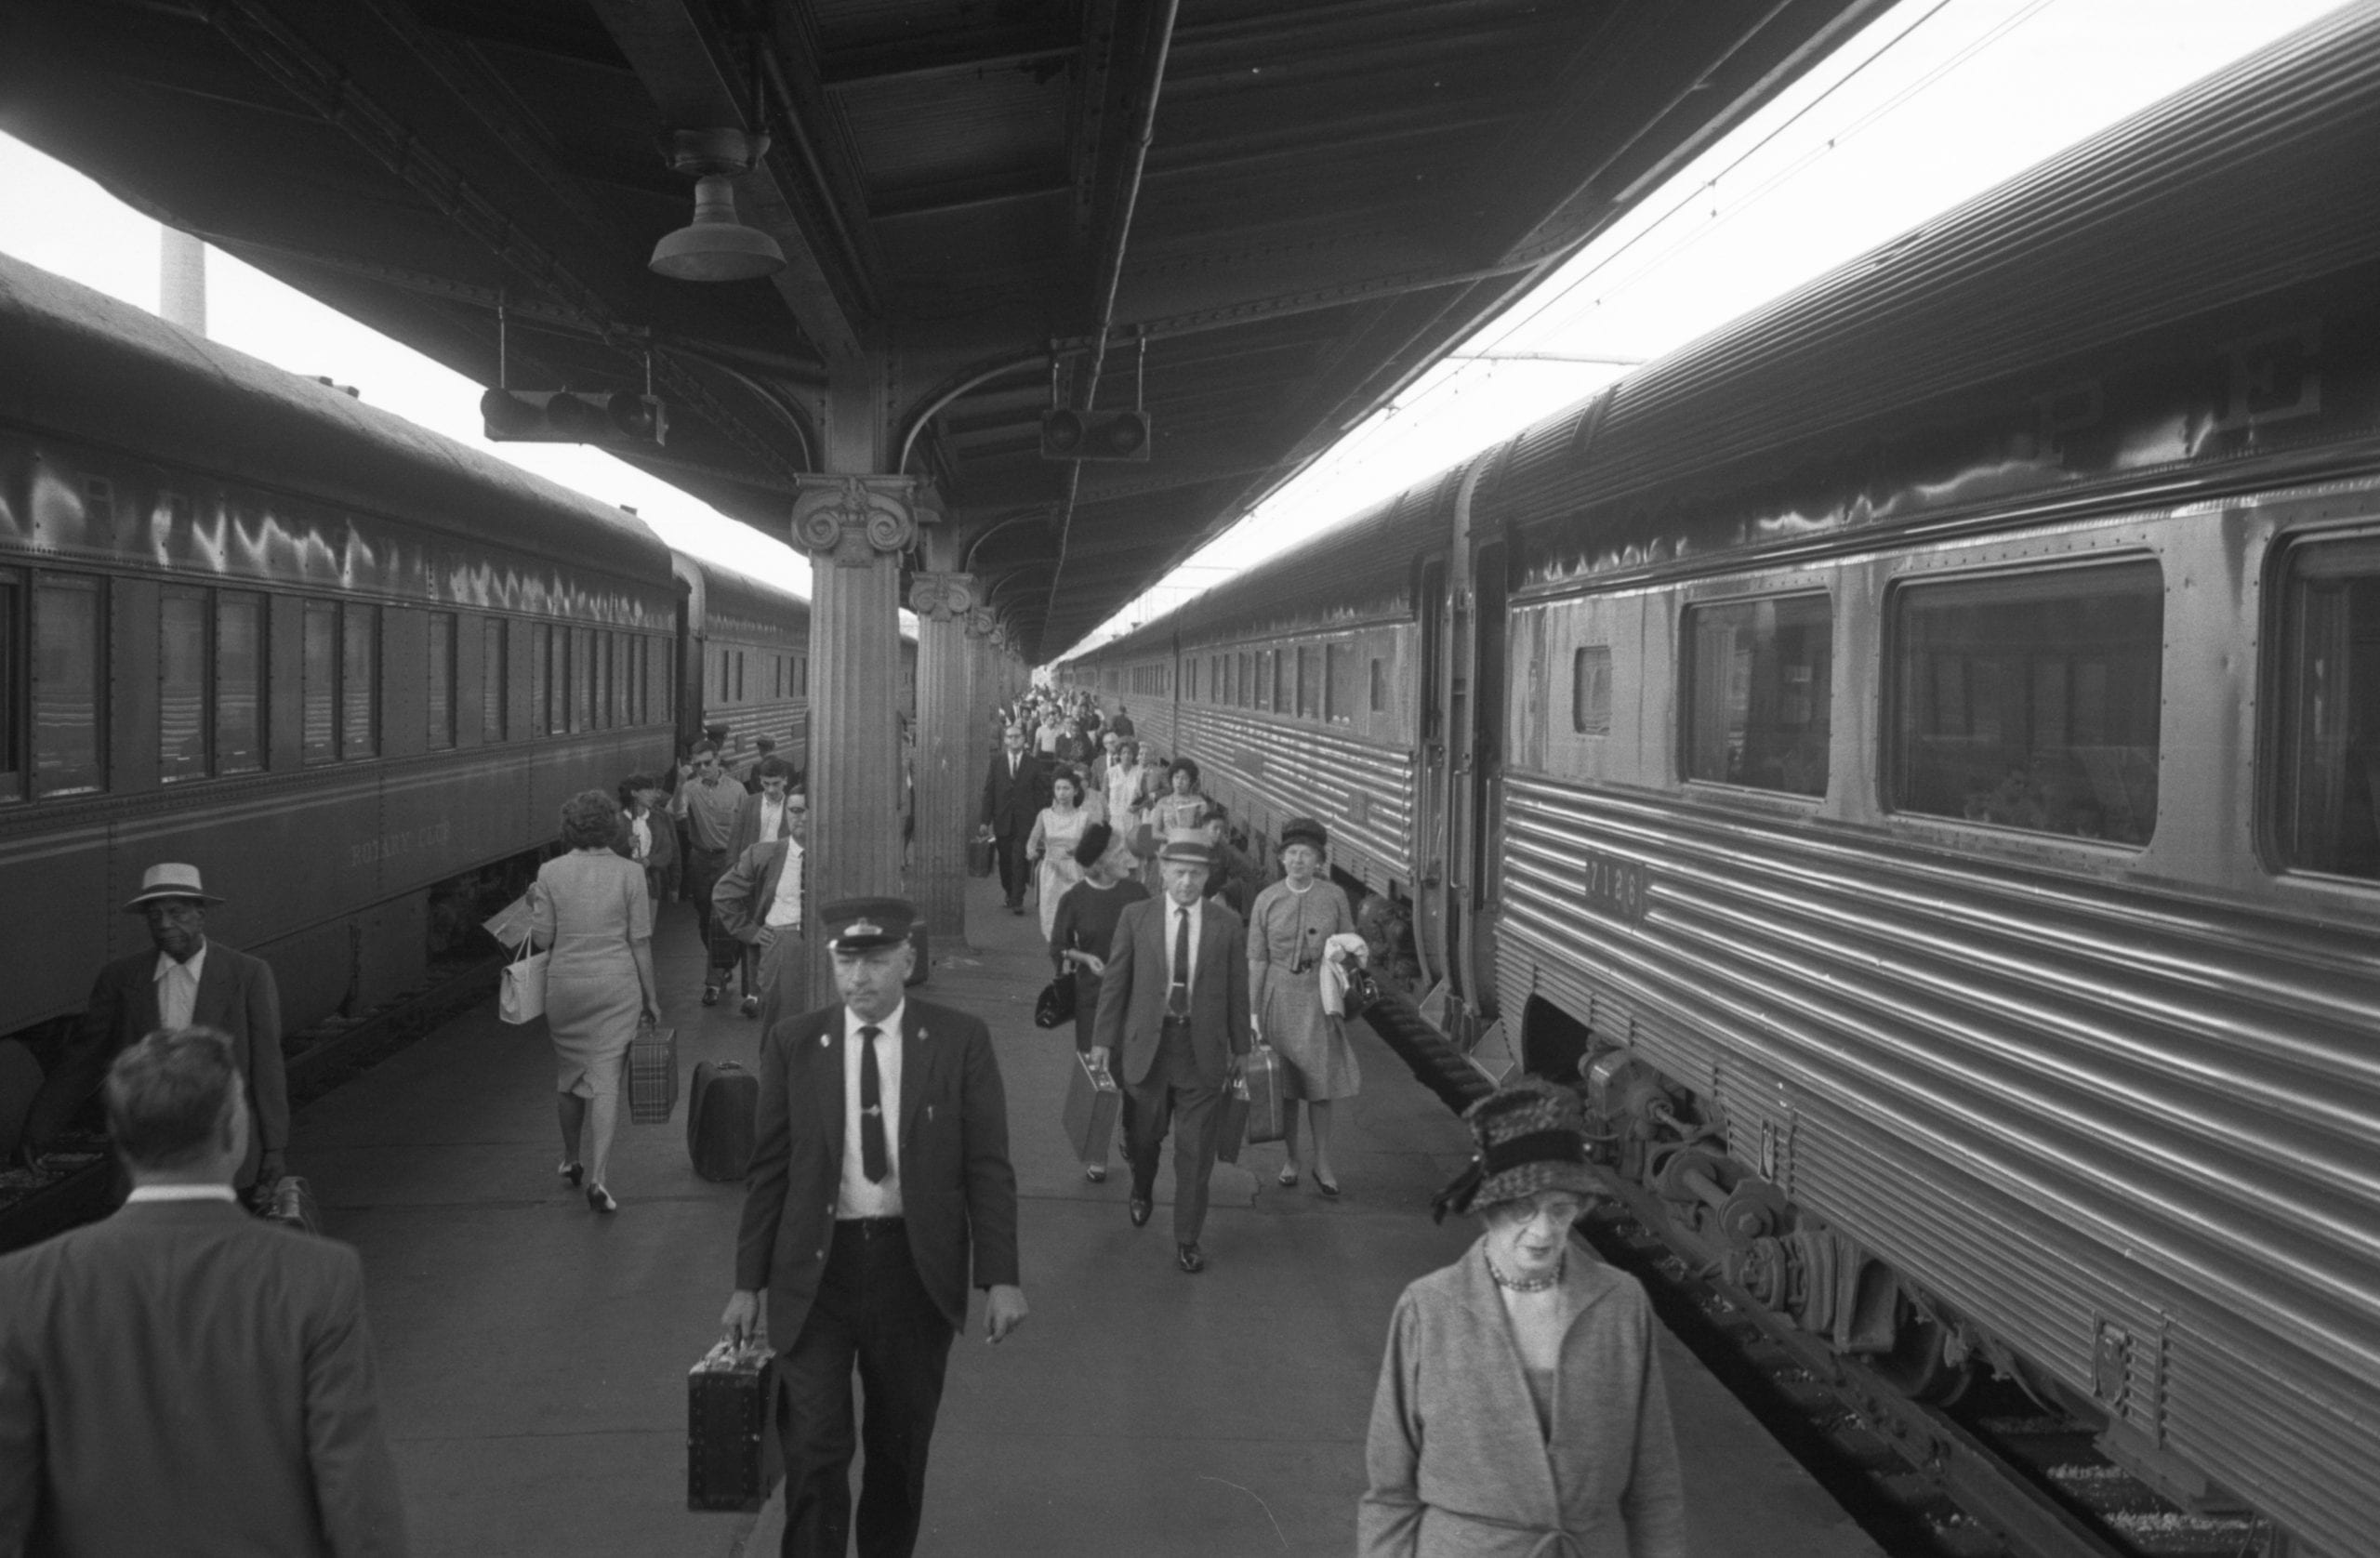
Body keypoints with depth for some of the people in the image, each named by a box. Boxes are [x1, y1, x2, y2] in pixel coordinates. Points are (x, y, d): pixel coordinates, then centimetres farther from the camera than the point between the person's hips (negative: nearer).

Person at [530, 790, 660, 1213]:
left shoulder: (550, 873, -4)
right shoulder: (629, 873, -6)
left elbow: (542, 937, -3)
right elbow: (640, 942, -4)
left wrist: (534, 905, 16)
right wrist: (651, 996, 5)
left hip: (565, 983, 2)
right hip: (617, 986, -1)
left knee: (568, 1074, 19)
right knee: (605, 1078, 0)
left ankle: (571, 1160, 35)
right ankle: (596, 1175, -10)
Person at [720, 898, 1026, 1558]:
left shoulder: (960, 1040, -3)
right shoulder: (791, 1043, 0)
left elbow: (988, 1167, -3)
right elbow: (769, 1170, 4)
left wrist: (1001, 1278, -9)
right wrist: (748, 1283, 4)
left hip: (916, 1266, 0)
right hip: (817, 1266, 0)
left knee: (900, 1447, 13)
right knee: (814, 1449, -5)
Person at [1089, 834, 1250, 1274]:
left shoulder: (1227, 924, -1)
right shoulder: (1135, 917, -1)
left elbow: (1237, 989, 4)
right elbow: (1114, 981, 2)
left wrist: (1240, 1047, 6)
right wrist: (1103, 1040, 1)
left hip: (1202, 1047, 0)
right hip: (1147, 1042, 0)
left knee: (1195, 1151, 2)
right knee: (1145, 1134, 15)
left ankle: (1187, 1239, 14)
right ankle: (1142, 1190, 48)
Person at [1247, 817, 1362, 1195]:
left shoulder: (1334, 896, -2)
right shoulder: (1267, 900, -2)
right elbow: (1257, 960, 0)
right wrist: (1252, 1010, -1)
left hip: (1319, 995, 0)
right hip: (1279, 993, 0)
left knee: (1320, 1083, 2)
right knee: (1283, 1083, 7)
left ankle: (1322, 1163, 14)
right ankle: (1290, 1160, 22)